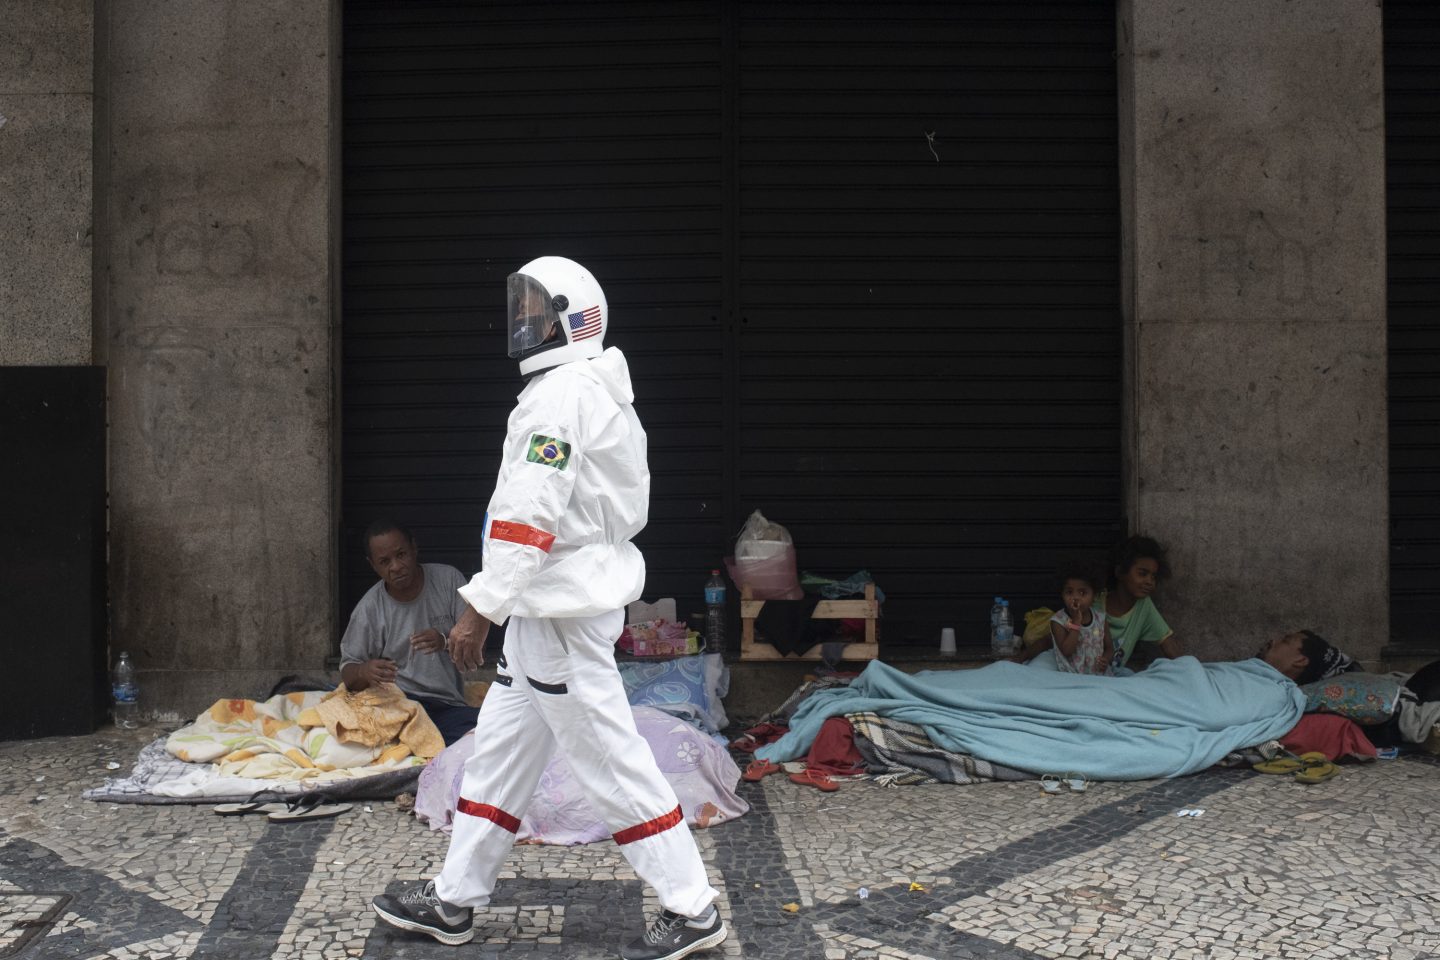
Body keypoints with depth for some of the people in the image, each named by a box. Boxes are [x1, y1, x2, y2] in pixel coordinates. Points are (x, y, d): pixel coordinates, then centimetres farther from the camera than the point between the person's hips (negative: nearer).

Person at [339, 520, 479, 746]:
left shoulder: (448, 579, 6)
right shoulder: (368, 609, 4)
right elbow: (348, 672, 6)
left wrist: (446, 642, -22)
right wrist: (364, 672, -20)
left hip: (449, 707, 0)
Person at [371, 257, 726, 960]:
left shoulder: (562, 394, -16)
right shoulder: (598, 392, 15)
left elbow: (530, 514, -24)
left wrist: (480, 608, -23)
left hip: (564, 611, -10)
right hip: (551, 608, 10)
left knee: (607, 757, -4)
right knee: (500, 750, 15)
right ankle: (452, 901, 24)